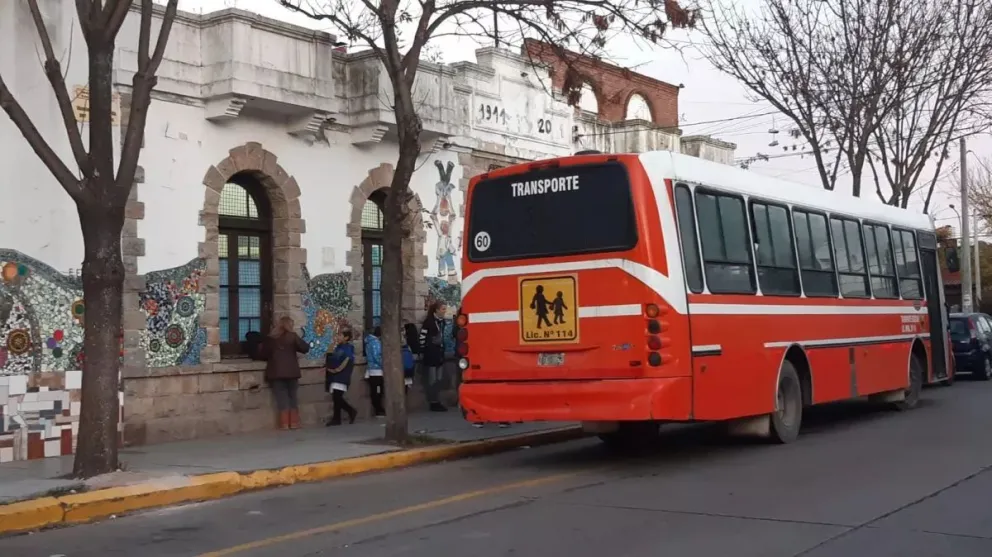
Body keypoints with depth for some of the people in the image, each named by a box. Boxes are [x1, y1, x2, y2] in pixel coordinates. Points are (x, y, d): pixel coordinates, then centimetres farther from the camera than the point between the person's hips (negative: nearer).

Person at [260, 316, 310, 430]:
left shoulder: (271, 338, 4)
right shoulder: (292, 336, -1)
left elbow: (264, 353, 7)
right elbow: (305, 348, 0)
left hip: (276, 372, 1)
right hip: (291, 371, 0)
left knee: (281, 398, 1)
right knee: (293, 396, 9)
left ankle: (284, 424, -3)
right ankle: (294, 423, 7)